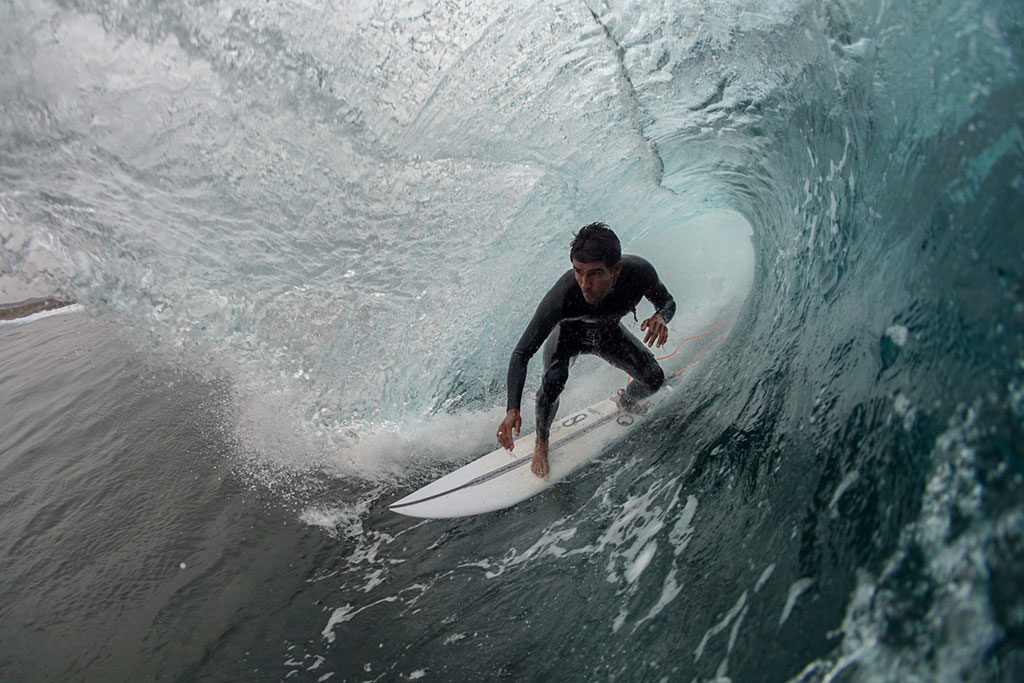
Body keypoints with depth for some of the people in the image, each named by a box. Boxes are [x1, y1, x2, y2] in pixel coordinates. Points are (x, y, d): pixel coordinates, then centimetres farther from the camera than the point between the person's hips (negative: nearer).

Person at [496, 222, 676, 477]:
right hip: (569, 332, -3)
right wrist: (513, 410, -50)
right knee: (554, 379, -31)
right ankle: (541, 442, -1)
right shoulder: (562, 296, -43)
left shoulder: (640, 272, -35)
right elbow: (521, 354, -38)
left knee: (654, 379, -9)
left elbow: (667, 302, -11)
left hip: (608, 332, 3)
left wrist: (661, 317, -37)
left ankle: (626, 402, 30)